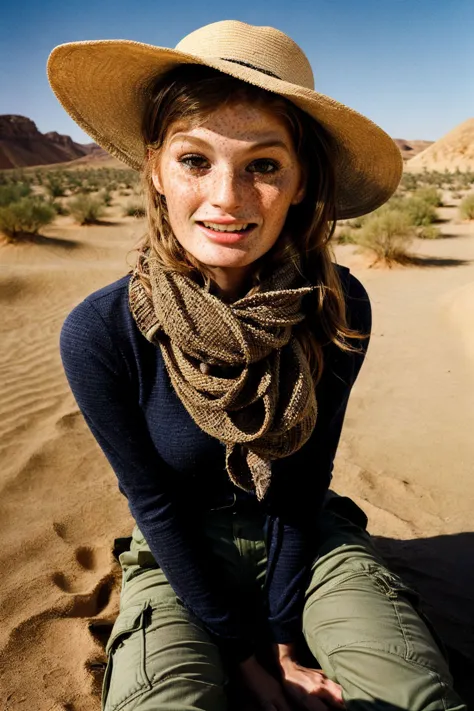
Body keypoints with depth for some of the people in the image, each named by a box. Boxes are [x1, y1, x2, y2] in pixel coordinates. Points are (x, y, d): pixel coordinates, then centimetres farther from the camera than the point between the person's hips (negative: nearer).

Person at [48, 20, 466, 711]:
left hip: (310, 537, 2)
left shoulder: (339, 309, -18)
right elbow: (153, 502, -13)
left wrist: (285, 635, -7)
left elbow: (304, 483, -9)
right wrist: (247, 648, -8)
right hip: (178, 557, -1)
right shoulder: (100, 333, -23)